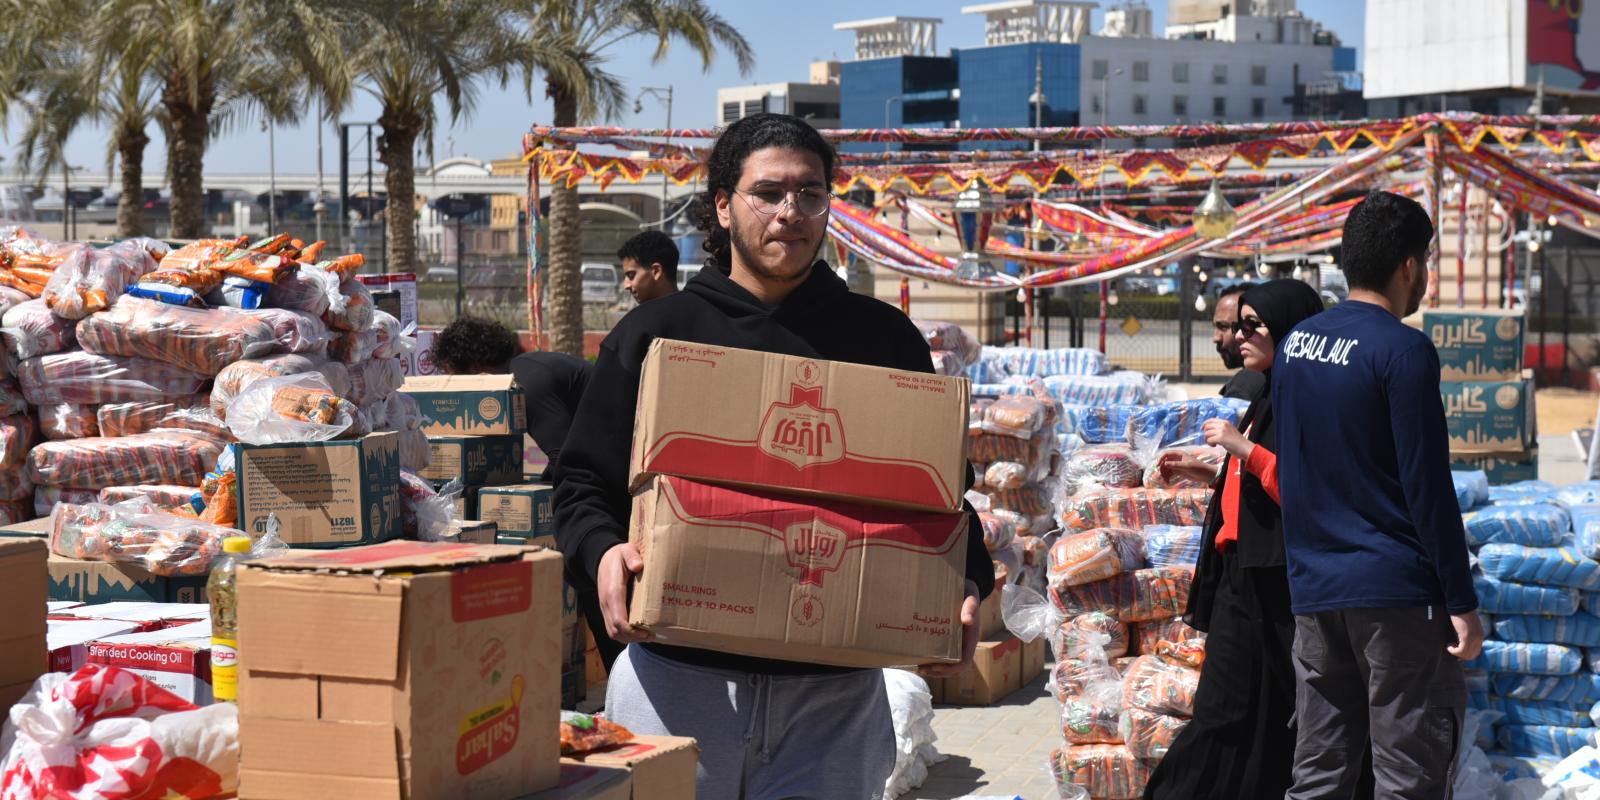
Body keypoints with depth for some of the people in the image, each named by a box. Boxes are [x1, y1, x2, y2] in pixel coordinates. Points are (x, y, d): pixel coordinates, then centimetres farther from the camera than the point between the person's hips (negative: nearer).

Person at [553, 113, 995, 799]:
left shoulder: (884, 339, 10)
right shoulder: (654, 333, 7)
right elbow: (584, 484, 9)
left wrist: (965, 586, -5)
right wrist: (604, 552, -12)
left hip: (834, 688, 1)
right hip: (676, 677, 0)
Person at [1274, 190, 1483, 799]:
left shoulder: (1294, 342, 9)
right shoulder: (1403, 350, -12)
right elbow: (1428, 486, -15)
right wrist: (1461, 602, -11)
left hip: (1312, 589, 7)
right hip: (1395, 589, -7)